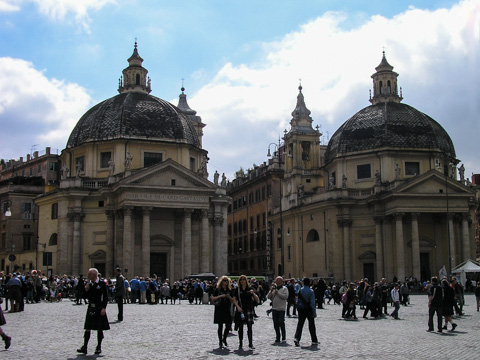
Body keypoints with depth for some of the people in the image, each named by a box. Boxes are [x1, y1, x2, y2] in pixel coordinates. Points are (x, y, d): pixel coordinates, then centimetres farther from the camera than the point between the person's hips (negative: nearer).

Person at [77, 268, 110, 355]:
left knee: (99, 329, 4)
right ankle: (84, 347, 4)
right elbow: (86, 296, 11)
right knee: (87, 328, 2)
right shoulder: (89, 284, 9)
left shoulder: (102, 284, -6)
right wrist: (86, 289, -6)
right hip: (91, 308, 4)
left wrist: (104, 308, -14)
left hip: (99, 308, -4)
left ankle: (99, 347, 14)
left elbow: (106, 297, -7)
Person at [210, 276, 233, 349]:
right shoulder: (217, 290, -1)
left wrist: (229, 297, -5)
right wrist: (220, 296, -17)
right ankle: (220, 342, 10)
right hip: (219, 309, -4)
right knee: (220, 326, 0)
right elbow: (212, 298, -8)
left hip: (227, 310, 4)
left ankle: (224, 339, 19)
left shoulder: (229, 290, 12)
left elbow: (232, 300, 15)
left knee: (228, 325, -3)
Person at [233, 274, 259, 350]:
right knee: (240, 328, 6)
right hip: (240, 310, 1)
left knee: (249, 327, -9)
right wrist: (238, 307, -12)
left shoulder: (250, 289, 6)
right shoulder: (237, 289, 6)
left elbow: (257, 300, 5)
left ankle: (250, 344, -7)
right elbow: (234, 299, 3)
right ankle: (240, 344, 14)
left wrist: (253, 293, -14)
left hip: (249, 310, -1)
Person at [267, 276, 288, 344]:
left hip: (281, 309, -5)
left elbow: (285, 296, -13)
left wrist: (278, 292, -13)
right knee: (275, 324, 7)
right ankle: (277, 338, 16)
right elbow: (268, 297, 9)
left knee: (281, 323, -9)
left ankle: (284, 338, -1)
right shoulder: (273, 288, 15)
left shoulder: (284, 289, 3)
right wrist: (271, 291, -6)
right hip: (274, 309, 5)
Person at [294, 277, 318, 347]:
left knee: (300, 324, 4)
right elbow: (312, 302, -10)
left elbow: (297, 301, 5)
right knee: (311, 325, 7)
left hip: (301, 310, 3)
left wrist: (298, 309, 14)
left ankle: (297, 338, -11)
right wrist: (314, 312, -6)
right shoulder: (311, 291, -10)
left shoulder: (300, 291, 0)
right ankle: (314, 341, 12)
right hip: (309, 310, -2)